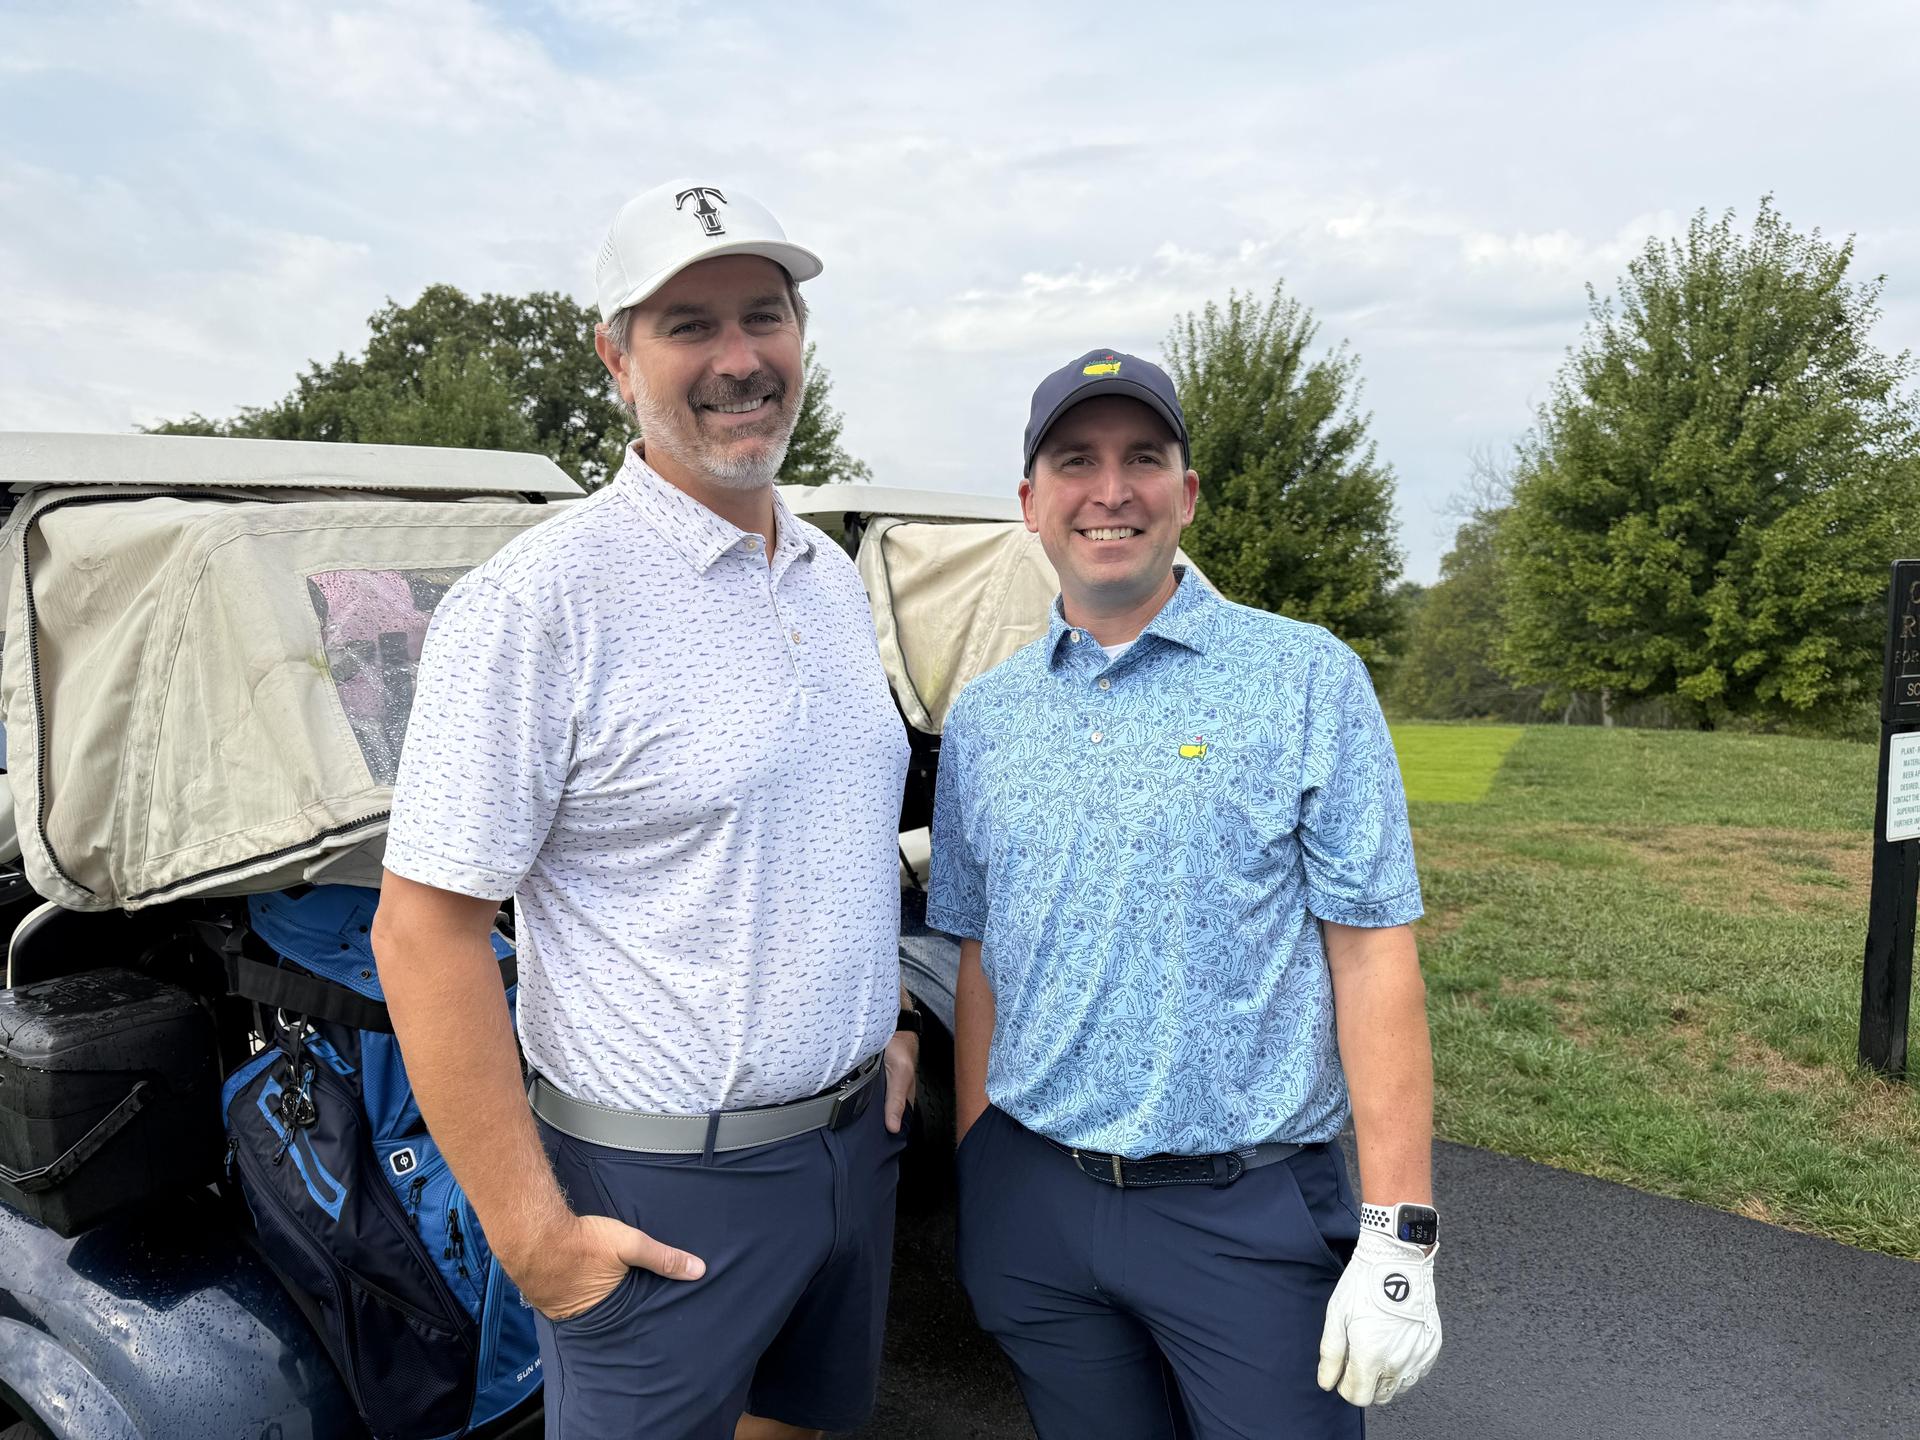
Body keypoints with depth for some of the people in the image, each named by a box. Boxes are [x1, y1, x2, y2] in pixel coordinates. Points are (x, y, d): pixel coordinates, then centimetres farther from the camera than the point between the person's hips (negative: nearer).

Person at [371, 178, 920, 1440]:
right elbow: (426, 927, -18)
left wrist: (884, 1027, 11)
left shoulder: (835, 579, 6)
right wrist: (533, 1235, -17)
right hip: (664, 1189, -7)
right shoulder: (540, 602, -18)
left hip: (857, 1137, 7)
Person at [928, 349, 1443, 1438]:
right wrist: (979, 1185, 9)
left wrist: (1397, 1241, -12)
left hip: (1249, 1213, -3)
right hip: (1033, 1207, 4)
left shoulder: (1306, 681, -6)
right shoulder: (984, 717, 6)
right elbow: (981, 966, 10)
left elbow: (1374, 959, -8)